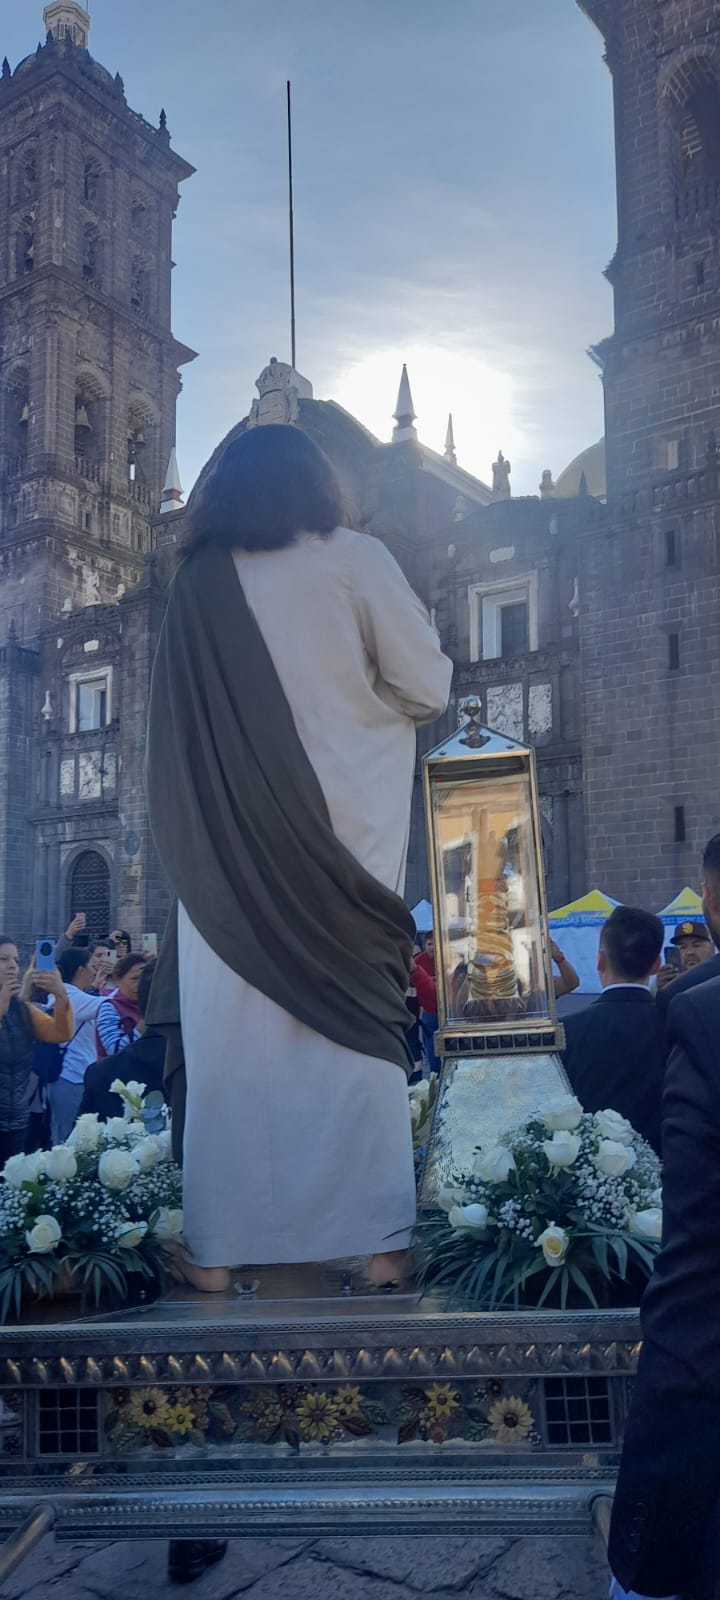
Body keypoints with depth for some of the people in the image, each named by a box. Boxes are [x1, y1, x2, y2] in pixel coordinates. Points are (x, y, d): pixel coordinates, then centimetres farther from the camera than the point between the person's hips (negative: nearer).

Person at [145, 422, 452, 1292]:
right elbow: (428, 685, -2)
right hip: (341, 835, -1)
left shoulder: (197, 583, 6)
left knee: (232, 1038, 5)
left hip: (226, 844, 2)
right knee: (354, 1029, 3)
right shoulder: (352, 559, 0)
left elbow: (179, 731, 9)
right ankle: (378, 1240, 7)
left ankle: (218, 1245, 9)